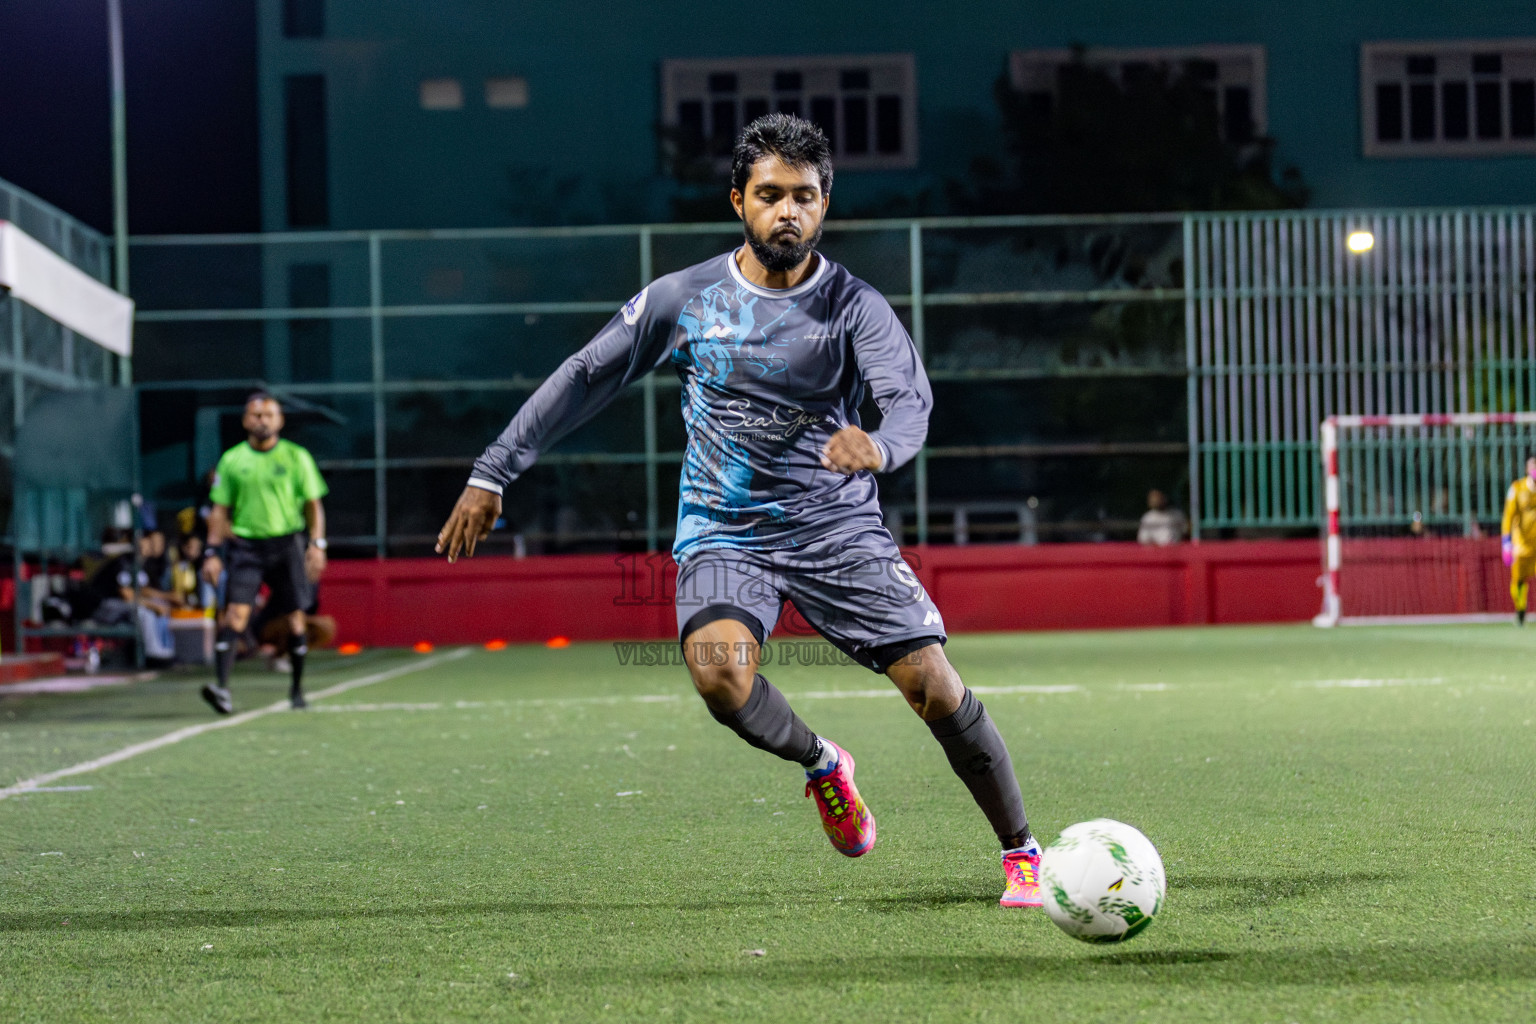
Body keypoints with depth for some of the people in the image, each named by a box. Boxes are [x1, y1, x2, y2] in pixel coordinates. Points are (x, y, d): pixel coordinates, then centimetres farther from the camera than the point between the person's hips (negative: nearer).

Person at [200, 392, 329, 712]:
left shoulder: (296, 457, 3)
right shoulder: (232, 460, 5)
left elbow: (313, 504, 6)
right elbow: (220, 509, 8)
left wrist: (317, 544, -4)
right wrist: (213, 552, 1)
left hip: (287, 543, 0)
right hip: (245, 544, 0)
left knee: (294, 617, 3)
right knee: (236, 613, -15)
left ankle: (297, 687, 21)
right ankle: (222, 687, -25)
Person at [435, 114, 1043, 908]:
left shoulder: (854, 307, -7)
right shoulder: (684, 299, -1)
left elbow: (910, 397, -23)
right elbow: (584, 379, 7)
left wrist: (880, 445, -48)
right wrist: (491, 475, 4)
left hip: (836, 527, 0)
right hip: (723, 535, 1)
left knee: (934, 686, -11)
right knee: (718, 670, -29)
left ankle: (1021, 851, 10)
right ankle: (819, 764, 3)